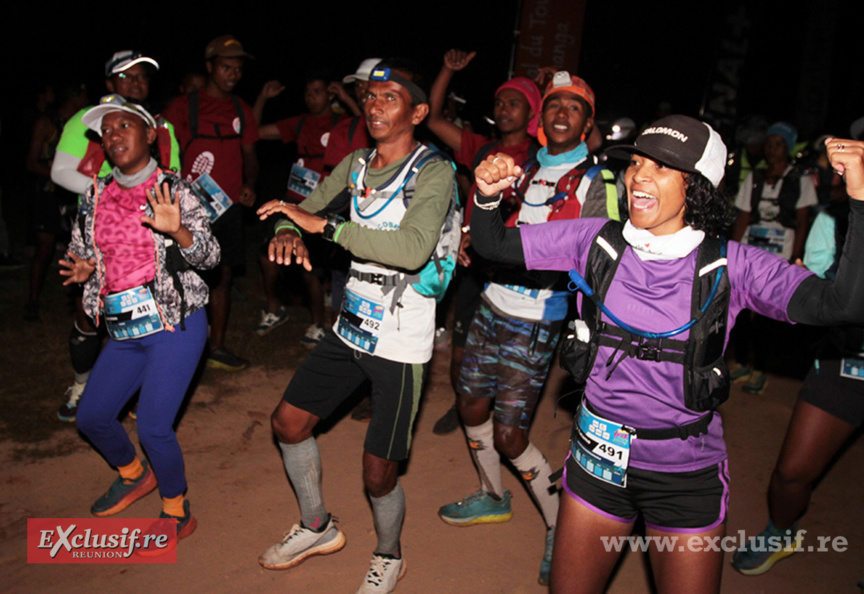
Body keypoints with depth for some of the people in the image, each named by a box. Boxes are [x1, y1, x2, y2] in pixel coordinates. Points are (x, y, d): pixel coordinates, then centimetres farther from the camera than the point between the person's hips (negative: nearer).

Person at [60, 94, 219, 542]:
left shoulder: (173, 191, -6)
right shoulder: (95, 196, 8)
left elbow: (210, 255, -12)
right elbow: (78, 250, 20)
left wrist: (176, 230, -32)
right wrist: (82, 270, -4)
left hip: (175, 325, -6)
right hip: (125, 333, 6)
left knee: (153, 425, -10)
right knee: (91, 417, 12)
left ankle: (177, 510, 16)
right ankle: (133, 475, 42)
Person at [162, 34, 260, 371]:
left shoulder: (241, 111, 13)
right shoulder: (184, 107, 0)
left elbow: (249, 154, 17)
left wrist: (249, 185, -2)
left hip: (228, 206, 4)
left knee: (223, 277, 9)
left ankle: (217, 348, 19)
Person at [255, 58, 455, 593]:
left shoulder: (433, 173, -15)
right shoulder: (356, 164, 6)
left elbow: (413, 248, -33)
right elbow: (307, 210, 13)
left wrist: (322, 224, -31)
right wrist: (288, 231, -13)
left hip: (400, 343, -7)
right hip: (351, 327, 7)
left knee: (378, 475, -1)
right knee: (289, 422, 15)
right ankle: (318, 528, 38)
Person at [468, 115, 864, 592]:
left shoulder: (731, 266, -13)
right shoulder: (596, 240, -7)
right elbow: (494, 245, -2)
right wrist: (487, 196, -22)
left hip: (687, 476, -1)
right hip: (599, 460, 2)